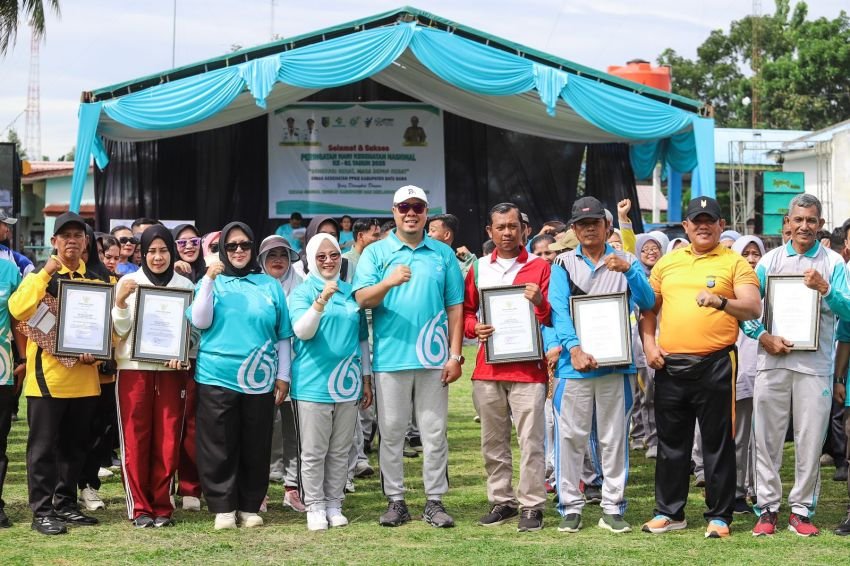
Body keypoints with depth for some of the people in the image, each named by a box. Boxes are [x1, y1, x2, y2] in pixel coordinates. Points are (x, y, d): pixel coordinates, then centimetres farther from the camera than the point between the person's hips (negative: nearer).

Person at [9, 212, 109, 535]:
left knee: (75, 446, 11)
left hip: (83, 375, 4)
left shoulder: (96, 280, 10)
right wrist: (45, 273, -21)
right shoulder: (39, 277, -1)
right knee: (44, 446, -2)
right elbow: (18, 310, -19)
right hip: (47, 374, -4)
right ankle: (42, 511, 1)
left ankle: (65, 504, 22)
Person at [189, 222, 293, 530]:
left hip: (259, 379, 1)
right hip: (217, 378, -1)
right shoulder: (212, 281, 7)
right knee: (219, 448, 0)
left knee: (255, 448, 5)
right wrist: (209, 280, -13)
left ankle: (250, 507, 14)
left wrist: (283, 375, 6)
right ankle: (223, 507, 7)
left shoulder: (270, 286, 9)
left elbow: (283, 336, 11)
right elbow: (200, 322, -6)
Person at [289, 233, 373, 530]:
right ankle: (315, 507, 8)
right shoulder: (301, 292, -1)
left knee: (340, 451, 9)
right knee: (313, 451, 0)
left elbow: (362, 338, 17)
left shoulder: (351, 292, 11)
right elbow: (302, 331, -16)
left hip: (346, 383, 4)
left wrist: (366, 379, 15)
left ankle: (334, 505, 17)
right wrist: (321, 300, -30)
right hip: (313, 383, -4)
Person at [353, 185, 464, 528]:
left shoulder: (443, 255, 9)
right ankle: (395, 500, 11)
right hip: (390, 357, -1)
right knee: (391, 432, 4)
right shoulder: (376, 253, 5)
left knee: (434, 432, 4)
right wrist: (388, 283, -26)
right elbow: (362, 298, -7)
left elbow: (455, 306, 8)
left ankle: (435, 501, 10)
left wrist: (455, 354, 2)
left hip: (433, 358, 1)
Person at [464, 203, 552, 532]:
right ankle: (501, 501, 17)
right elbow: (466, 311, 18)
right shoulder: (479, 269, 12)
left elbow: (552, 320, 2)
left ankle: (531, 505, -2)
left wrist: (540, 302, -19)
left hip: (528, 368, -3)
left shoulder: (539, 267, 3)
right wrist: (474, 328, -4)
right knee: (493, 441, 8)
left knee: (531, 440, -6)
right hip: (488, 368, 4)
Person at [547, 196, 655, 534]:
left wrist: (629, 270, -20)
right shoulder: (564, 265, 7)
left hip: (616, 364, 1)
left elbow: (647, 302, -4)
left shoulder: (625, 262, 9)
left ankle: (613, 507, 11)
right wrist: (574, 347, -21)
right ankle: (570, 507, 7)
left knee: (614, 438, 5)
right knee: (570, 437, 0)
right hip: (575, 364, 0)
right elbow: (559, 310, -6)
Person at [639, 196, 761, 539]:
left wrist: (720, 301, -27)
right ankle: (669, 512, 20)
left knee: (718, 442, 1)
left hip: (715, 365, -4)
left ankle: (719, 516, 9)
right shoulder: (667, 263, 13)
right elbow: (649, 308, 19)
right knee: (671, 441, 10)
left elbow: (753, 309, -10)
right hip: (670, 365, 4)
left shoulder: (734, 263, 1)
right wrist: (649, 343, 4)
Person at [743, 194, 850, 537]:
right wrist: (764, 337, -9)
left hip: (815, 364, -1)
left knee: (810, 441, 1)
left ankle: (801, 511, 11)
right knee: (767, 438, 2)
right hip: (772, 361, 1)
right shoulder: (770, 261, 10)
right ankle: (767, 508, 11)